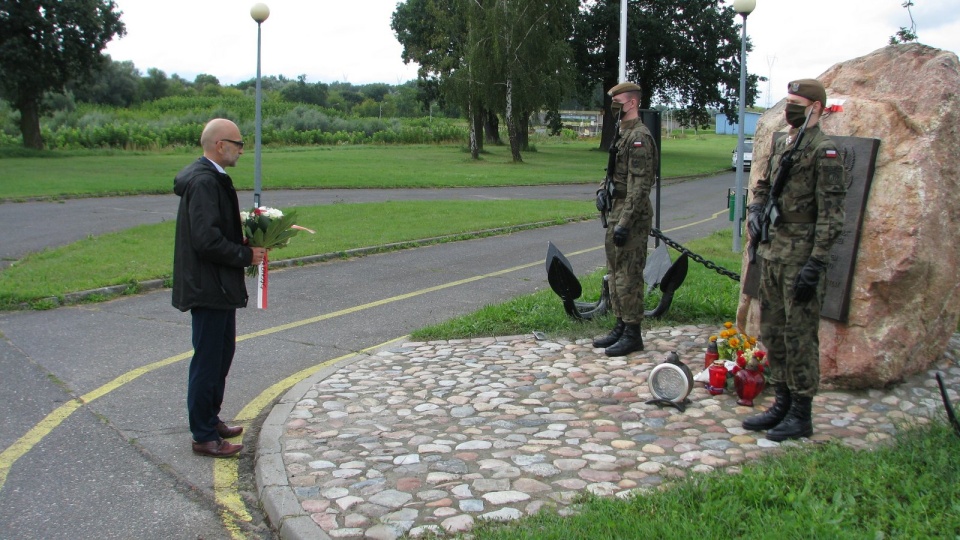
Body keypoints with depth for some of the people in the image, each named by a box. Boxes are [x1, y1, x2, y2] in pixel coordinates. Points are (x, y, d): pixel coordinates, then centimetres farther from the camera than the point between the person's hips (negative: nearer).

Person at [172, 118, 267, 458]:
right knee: (208, 360, -1)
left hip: (219, 286, 11)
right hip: (208, 287, -11)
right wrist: (246, 255, -17)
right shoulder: (204, 182, -20)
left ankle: (210, 420, 33)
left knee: (221, 354, 20)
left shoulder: (211, 178, 13)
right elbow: (206, 240, -27)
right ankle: (204, 437, 9)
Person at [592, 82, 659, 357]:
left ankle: (632, 334, 1)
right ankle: (621, 327, 24)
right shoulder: (621, 134, 16)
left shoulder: (639, 137, -16)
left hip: (632, 214, -10)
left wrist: (624, 223, -24)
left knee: (628, 275, -6)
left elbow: (639, 187, -21)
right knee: (615, 272, 15)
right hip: (617, 210, 10)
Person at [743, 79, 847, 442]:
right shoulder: (781, 145, 14)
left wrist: (816, 264, -20)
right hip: (772, 252, 9)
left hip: (801, 257, -9)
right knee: (772, 331, 14)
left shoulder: (824, 151, -12)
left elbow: (830, 214, -16)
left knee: (799, 335, -2)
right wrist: (755, 211, 4)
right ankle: (782, 404, 26)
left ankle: (801, 415, 8)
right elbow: (762, 186, 26)